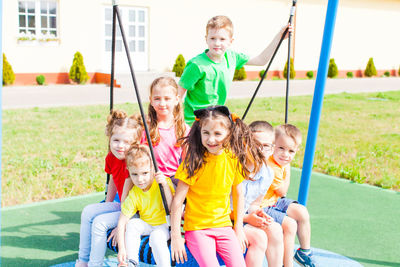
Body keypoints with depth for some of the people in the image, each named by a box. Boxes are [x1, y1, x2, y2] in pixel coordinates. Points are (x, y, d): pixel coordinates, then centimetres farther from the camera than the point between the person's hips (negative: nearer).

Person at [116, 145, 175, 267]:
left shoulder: (165, 182, -17)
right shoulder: (133, 195, -13)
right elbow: (122, 222, -16)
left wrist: (165, 186, -33)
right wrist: (121, 248, -25)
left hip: (165, 224, -3)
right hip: (147, 224, 3)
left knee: (156, 238, -31)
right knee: (132, 223, -23)